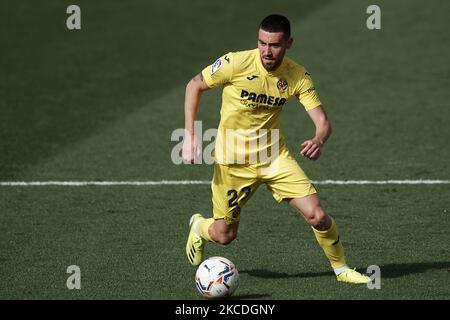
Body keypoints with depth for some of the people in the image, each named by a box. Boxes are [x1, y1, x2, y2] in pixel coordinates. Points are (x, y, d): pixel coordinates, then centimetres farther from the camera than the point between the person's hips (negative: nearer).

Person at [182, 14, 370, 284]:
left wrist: (319, 141, -37)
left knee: (317, 215, -12)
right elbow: (195, 86, -5)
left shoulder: (298, 76, -11)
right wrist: (190, 136, -13)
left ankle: (341, 268, 14)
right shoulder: (236, 63, -19)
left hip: (275, 156, 2)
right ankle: (199, 227, 43)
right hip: (234, 160, -2)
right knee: (225, 235, 6)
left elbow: (323, 121, -12)